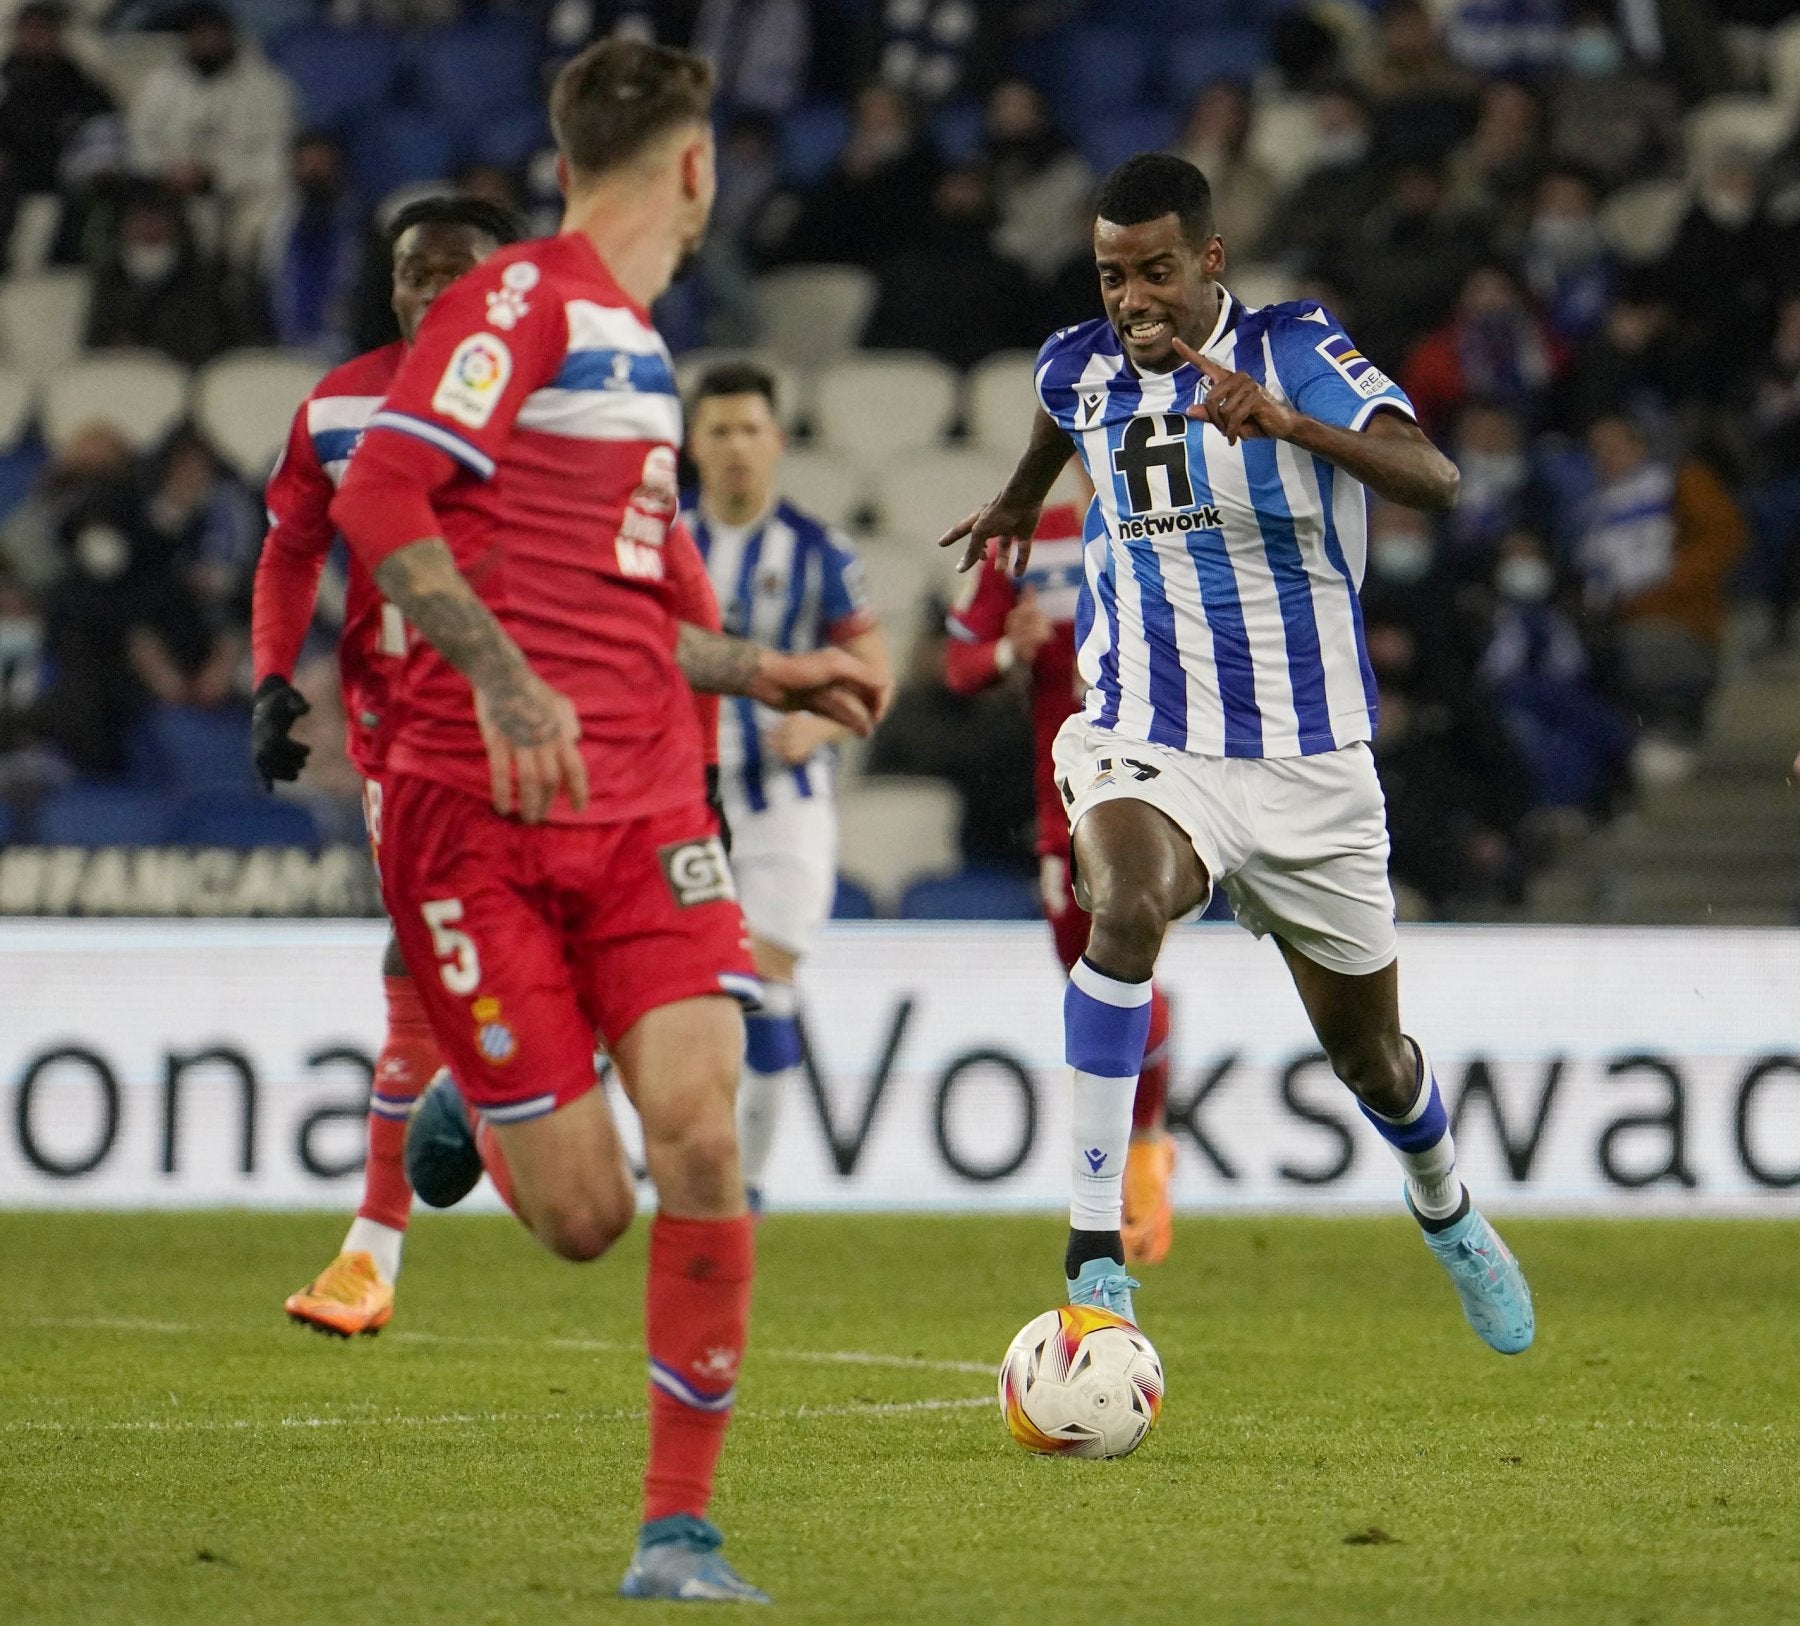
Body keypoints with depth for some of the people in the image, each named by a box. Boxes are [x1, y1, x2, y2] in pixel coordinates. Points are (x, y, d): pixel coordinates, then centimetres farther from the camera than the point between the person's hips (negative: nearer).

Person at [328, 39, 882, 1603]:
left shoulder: (635, 349, 22)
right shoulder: (520, 302, -6)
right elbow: (380, 497, -18)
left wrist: (768, 674, 34)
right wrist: (500, 681, -28)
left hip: (644, 815, 7)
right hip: (481, 818, -7)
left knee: (699, 1132, -14)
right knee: (584, 1214, -7)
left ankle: (681, 1525, -4)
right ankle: (463, 1108, 30)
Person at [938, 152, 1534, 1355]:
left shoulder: (1293, 352, -12)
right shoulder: (1079, 369, 0)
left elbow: (1434, 480, -29)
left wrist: (1287, 424, -45)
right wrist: (1021, 497, 47)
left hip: (1308, 759, -1)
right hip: (1145, 745, 1)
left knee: (1368, 1055, 13)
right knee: (1128, 908, -34)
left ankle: (1448, 1215, 49)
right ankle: (1095, 1254, -35)